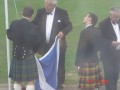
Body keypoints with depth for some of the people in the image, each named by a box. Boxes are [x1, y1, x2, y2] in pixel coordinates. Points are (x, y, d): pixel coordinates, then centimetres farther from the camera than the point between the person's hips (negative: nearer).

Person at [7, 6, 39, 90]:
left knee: (17, 79, 16)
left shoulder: (14, 24, -6)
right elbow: (35, 41, -12)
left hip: (16, 54, 4)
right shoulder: (32, 27, -17)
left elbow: (10, 36, 3)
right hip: (28, 55, -4)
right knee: (30, 80, 5)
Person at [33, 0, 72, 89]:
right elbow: (34, 24, -1)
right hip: (45, 46, 3)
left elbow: (69, 26, -6)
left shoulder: (62, 12, -6)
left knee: (59, 66, 6)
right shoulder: (41, 12, 2)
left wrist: (63, 32, -26)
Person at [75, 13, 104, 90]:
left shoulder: (85, 32, -17)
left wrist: (78, 63, -11)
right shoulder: (98, 31, 6)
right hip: (95, 61, 8)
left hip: (86, 63, -8)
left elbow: (81, 49, -17)